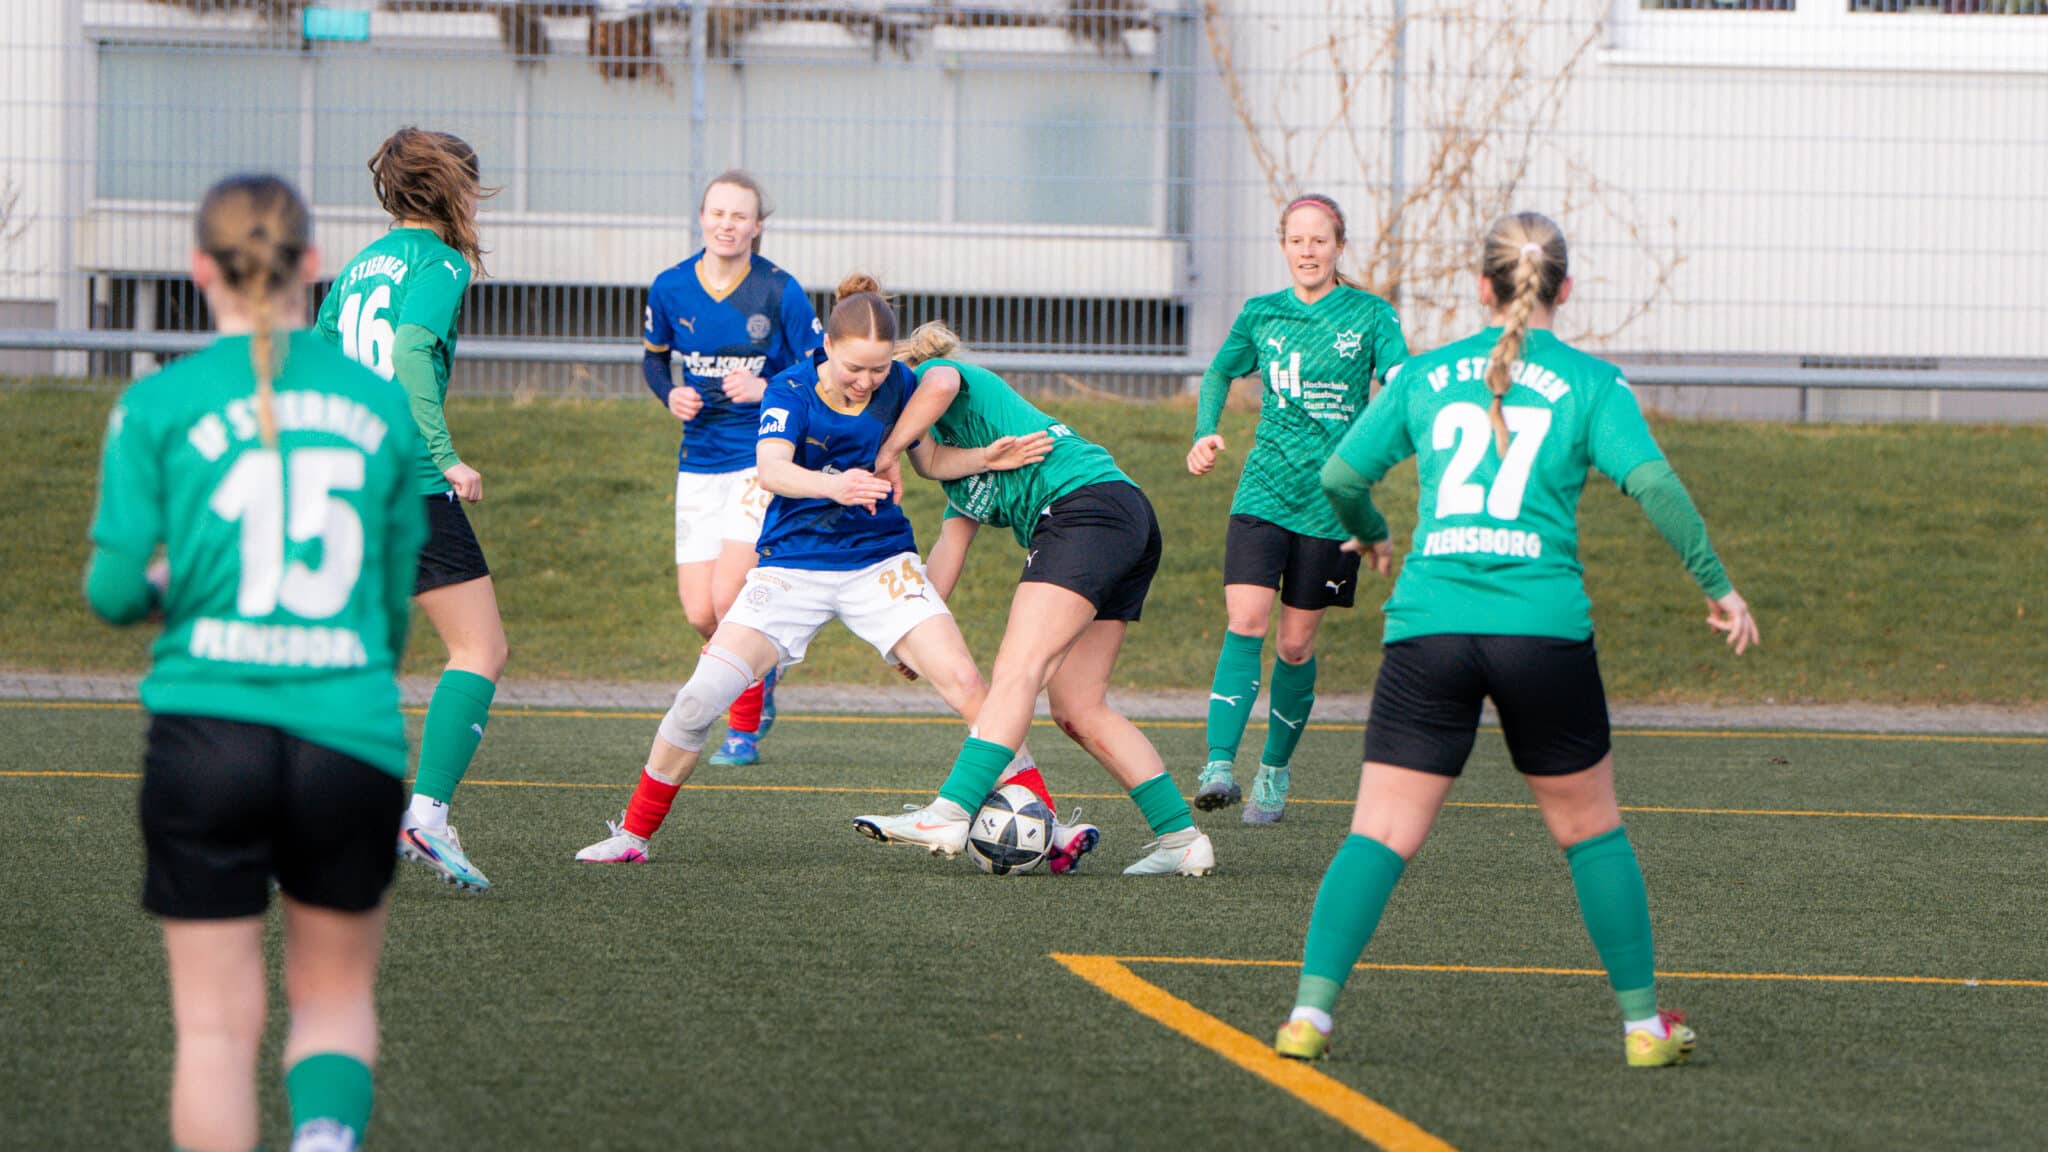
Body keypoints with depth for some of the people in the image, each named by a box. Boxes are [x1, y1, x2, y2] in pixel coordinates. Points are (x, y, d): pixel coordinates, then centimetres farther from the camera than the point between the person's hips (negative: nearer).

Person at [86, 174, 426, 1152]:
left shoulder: (158, 406, -2)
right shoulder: (383, 406, 6)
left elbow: (114, 591, -5)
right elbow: (402, 600, 11)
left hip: (207, 731, -2)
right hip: (353, 739, 2)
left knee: (215, 1020, 7)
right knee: (335, 991, 16)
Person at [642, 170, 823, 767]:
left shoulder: (780, 292, -10)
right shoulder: (670, 288, 0)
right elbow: (654, 358, 17)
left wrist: (767, 390, -21)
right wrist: (671, 395, -3)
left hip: (764, 458, -4)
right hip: (699, 463, 4)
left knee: (728, 597, -17)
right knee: (700, 613, -2)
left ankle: (745, 728, 3)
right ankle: (763, 670, 31)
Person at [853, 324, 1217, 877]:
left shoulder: (930, 372, 10)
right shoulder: (948, 450, 35)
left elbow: (940, 383, -16)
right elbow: (951, 546, 26)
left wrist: (889, 452, -8)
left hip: (1084, 503, -9)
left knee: (1018, 670, -20)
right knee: (1078, 710, 5)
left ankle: (949, 815, -32)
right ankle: (1181, 836, 4)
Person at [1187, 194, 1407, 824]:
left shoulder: (1371, 315, 0)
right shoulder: (1260, 315, 8)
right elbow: (1218, 375, 25)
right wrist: (1206, 434, 7)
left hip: (1331, 499, -1)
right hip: (1264, 489, 1)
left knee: (1295, 641, 4)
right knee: (1245, 623, -16)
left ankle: (1275, 772, 21)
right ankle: (1219, 767, -23)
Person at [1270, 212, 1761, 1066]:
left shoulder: (1424, 377, 12)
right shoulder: (1590, 383, 5)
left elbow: (1339, 477, 15)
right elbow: (1652, 483, -7)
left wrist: (1372, 536, 36)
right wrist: (1717, 586, 1)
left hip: (1428, 626, 1)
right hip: (1543, 627, -1)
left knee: (1380, 835, 1)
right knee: (1590, 830, 15)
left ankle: (1311, 1010, -13)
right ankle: (1643, 1021, 18)